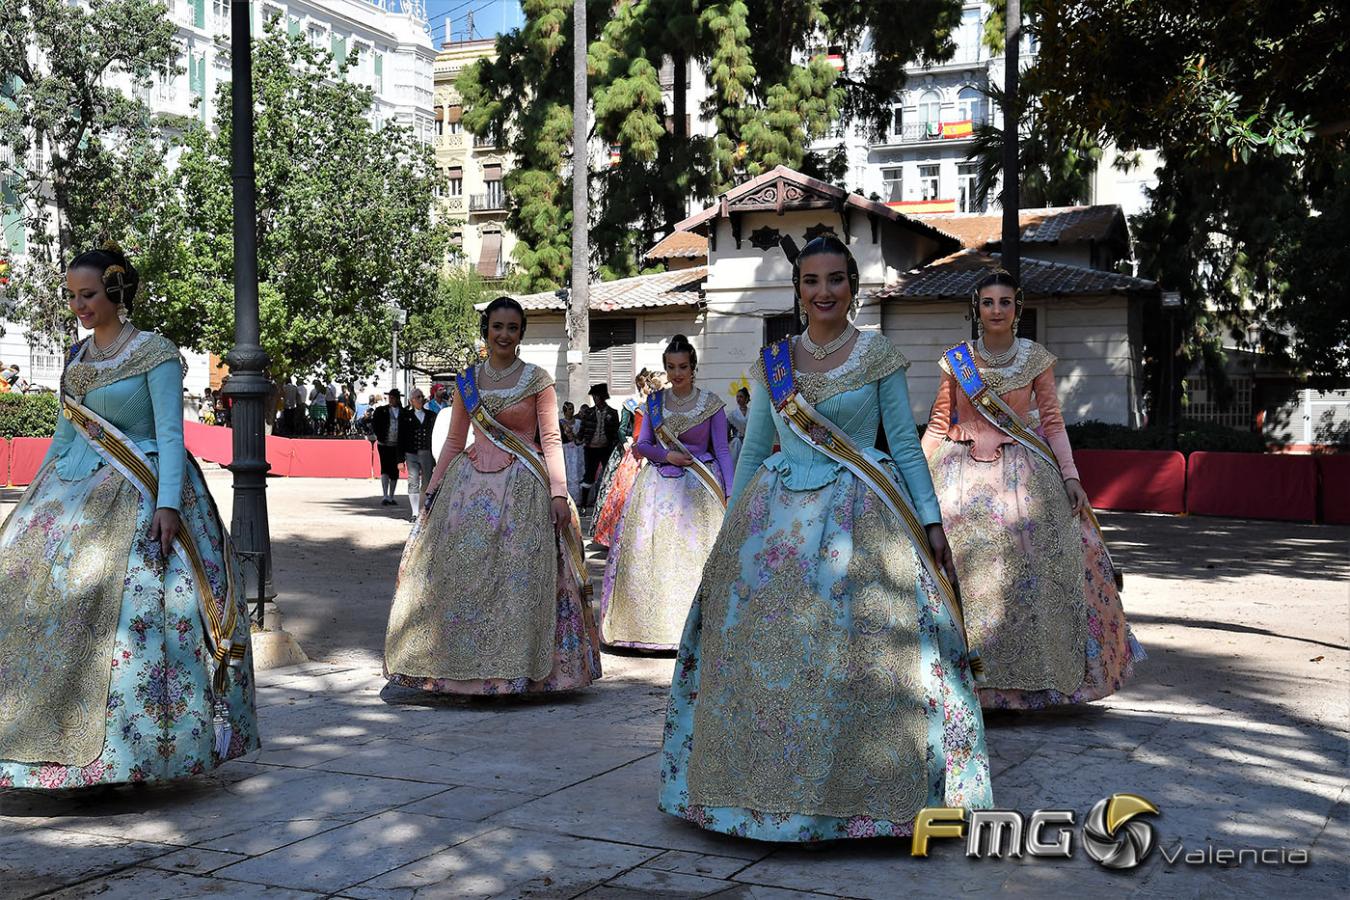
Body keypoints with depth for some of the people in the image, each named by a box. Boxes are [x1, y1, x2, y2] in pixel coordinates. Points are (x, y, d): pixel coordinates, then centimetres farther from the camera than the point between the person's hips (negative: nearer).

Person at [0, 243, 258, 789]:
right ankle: (66, 743, 4)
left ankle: (127, 752, -6)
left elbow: (171, 433, -11)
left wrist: (168, 504, -21)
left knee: (128, 608, -13)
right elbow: (65, 433, 20)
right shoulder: (76, 357, 15)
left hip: (138, 498, -7)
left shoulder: (155, 353, -4)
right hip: (73, 494, 7)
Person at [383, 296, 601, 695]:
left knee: (518, 575, -6)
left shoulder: (538, 380, 1)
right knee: (461, 570, 0)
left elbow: (551, 441, -3)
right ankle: (464, 668, 10)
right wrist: (432, 491, 10)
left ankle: (516, 667, 4)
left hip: (523, 488, -3)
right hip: (471, 483, 3)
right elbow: (454, 442, 15)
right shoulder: (467, 381, 11)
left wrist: (559, 493, -13)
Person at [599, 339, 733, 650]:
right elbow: (640, 446, 9)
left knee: (696, 553, -7)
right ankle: (654, 628, 4)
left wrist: (730, 493, -9)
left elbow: (722, 451, 0)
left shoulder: (712, 403, 1)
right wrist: (667, 455, -9)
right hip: (659, 486, 3)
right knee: (652, 552, -2)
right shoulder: (655, 402, 8)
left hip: (699, 485, -2)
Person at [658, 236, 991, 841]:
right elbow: (753, 446, 14)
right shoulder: (772, 360, 9)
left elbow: (905, 443, 1)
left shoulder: (878, 356, 0)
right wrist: (731, 527, 13)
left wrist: (931, 521, -4)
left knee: (858, 649, -6)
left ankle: (862, 789, 9)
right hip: (778, 514, 3)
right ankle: (766, 784, 16)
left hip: (857, 515, -3)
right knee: (757, 647, 2)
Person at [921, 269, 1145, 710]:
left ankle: (1032, 671, 10)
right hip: (964, 473, 0)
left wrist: (1070, 476, -6)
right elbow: (938, 424, 9)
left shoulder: (1036, 358, 3)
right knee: (962, 568, -5)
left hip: (1023, 471, 0)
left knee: (1031, 568, -4)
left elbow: (1053, 421, 4)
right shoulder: (955, 359, 5)